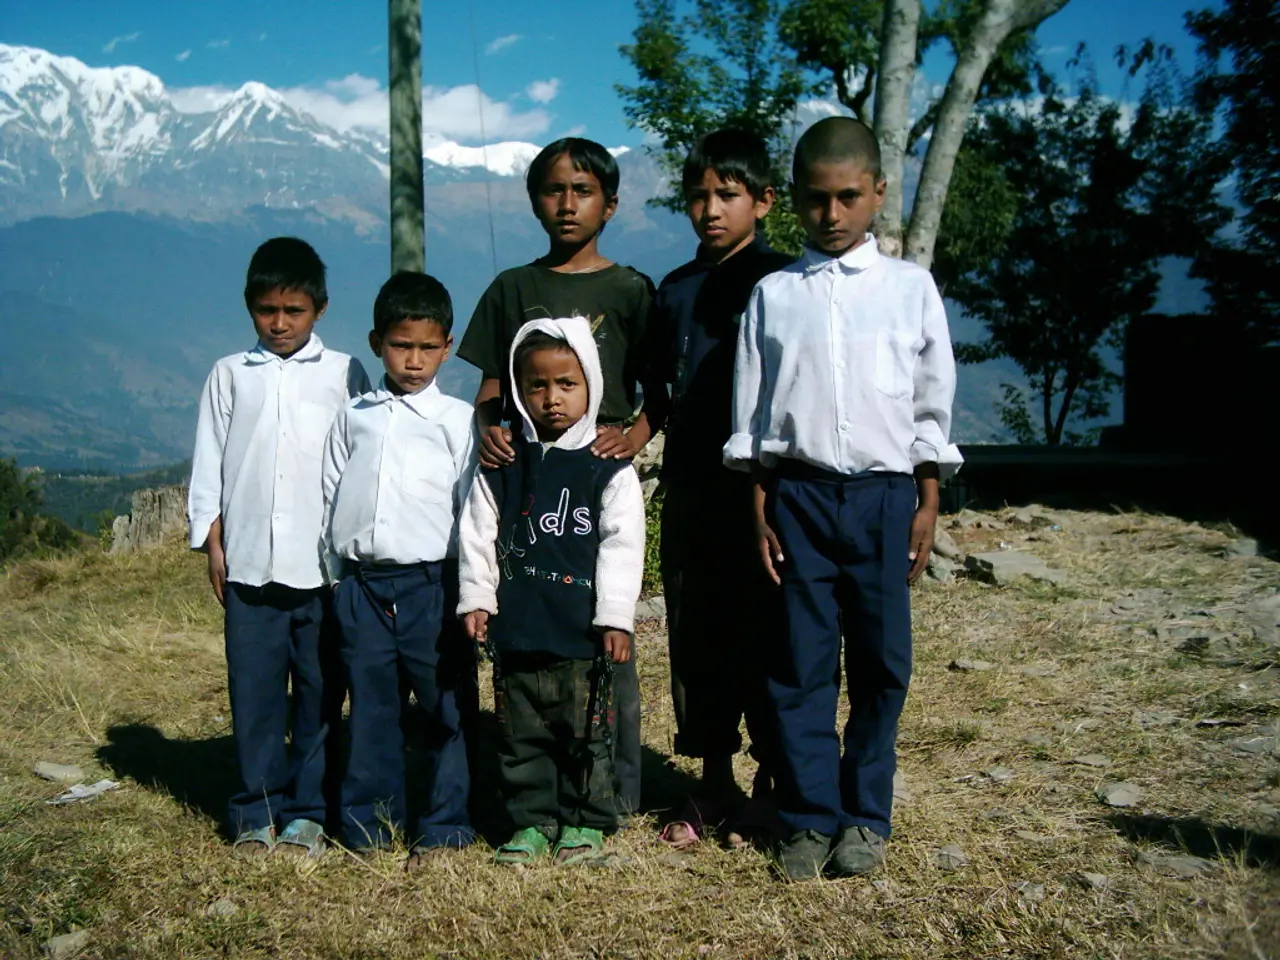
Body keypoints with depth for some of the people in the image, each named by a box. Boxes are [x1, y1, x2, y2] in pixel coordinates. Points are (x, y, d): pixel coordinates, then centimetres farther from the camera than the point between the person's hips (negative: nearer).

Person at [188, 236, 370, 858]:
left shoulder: (344, 374, 6)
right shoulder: (230, 375, 9)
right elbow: (208, 464, 11)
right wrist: (212, 542, 5)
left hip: (324, 564, -1)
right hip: (250, 564, 1)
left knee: (321, 691, 3)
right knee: (254, 691, 3)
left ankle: (306, 810, 14)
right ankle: (257, 812, 14)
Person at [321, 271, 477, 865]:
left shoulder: (458, 420, 2)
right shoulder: (353, 418, 11)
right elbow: (330, 500, 14)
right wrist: (336, 580, 9)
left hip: (431, 585, -3)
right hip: (361, 586, 3)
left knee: (447, 709, 3)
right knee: (370, 709, 10)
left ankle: (443, 826, 15)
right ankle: (368, 822, 21)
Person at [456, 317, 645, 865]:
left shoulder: (608, 468, -1)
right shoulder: (502, 466, 7)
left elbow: (622, 543, -4)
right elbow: (477, 534, 9)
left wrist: (615, 615, -8)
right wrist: (475, 598, 2)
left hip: (582, 632, -3)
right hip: (516, 628, 3)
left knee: (586, 731, 4)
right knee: (521, 733, 10)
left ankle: (585, 823, 18)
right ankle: (532, 820, 22)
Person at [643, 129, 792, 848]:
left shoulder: (780, 283, -3)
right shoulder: (676, 291, 13)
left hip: (759, 491, -5)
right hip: (690, 493, 5)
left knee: (764, 640, 0)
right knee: (696, 639, 9)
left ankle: (772, 782, 13)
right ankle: (714, 785, 20)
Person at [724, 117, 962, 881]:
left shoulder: (911, 287, 5)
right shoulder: (774, 295, 6)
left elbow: (933, 405, 7)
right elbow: (751, 413, 7)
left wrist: (927, 503, 2)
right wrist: (760, 507, 1)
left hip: (885, 494, 0)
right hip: (800, 493, 0)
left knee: (882, 662, 5)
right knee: (802, 662, 3)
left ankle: (867, 817, 19)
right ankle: (811, 817, 13)